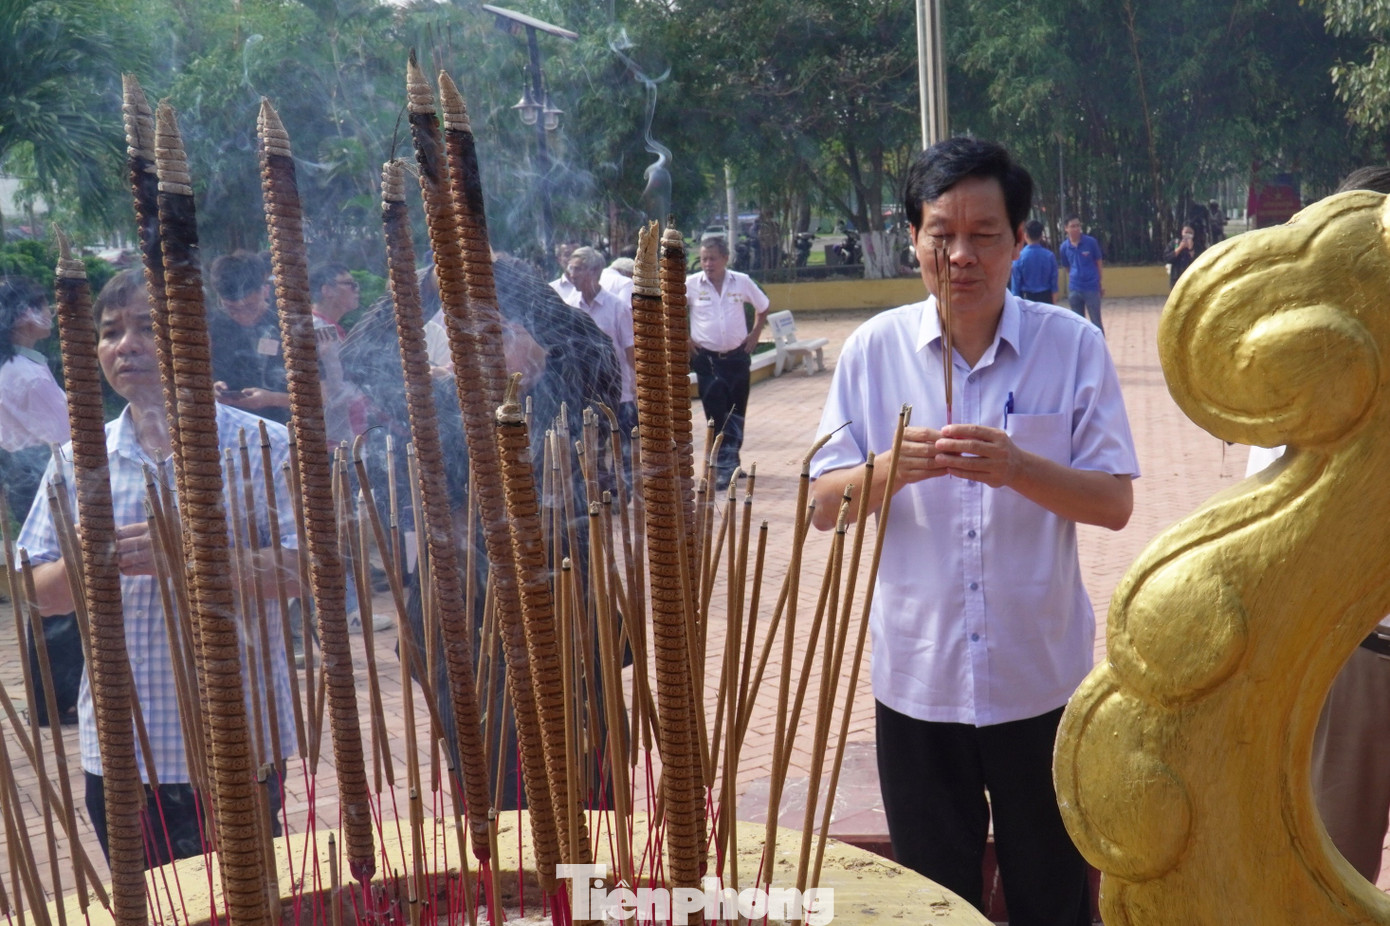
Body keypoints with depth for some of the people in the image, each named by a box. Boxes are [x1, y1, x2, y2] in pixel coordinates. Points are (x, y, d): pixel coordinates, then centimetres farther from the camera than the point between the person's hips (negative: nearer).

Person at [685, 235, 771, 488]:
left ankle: (731, 460, 26)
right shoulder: (691, 284, -5)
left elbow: (763, 306, 15)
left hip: (738, 356, 2)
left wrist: (755, 333, 8)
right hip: (707, 359, -2)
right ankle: (724, 466, -1)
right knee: (716, 416, -4)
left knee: (737, 412, 10)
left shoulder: (741, 282, 0)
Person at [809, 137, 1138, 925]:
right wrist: (891, 470, -23)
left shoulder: (1073, 345, -5)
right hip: (917, 681, 1)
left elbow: (1115, 504, -8)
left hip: (1042, 680, -1)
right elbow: (825, 506, -1)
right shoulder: (874, 349, -1)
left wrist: (1017, 468, -26)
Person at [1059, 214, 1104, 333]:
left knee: (1096, 322, 1)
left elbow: (1099, 264, 3)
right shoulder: (1064, 247, 0)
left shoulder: (1091, 242, -6)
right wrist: (1068, 289, 12)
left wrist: (1101, 284, 6)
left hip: (1092, 288, -2)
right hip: (1074, 290, 2)